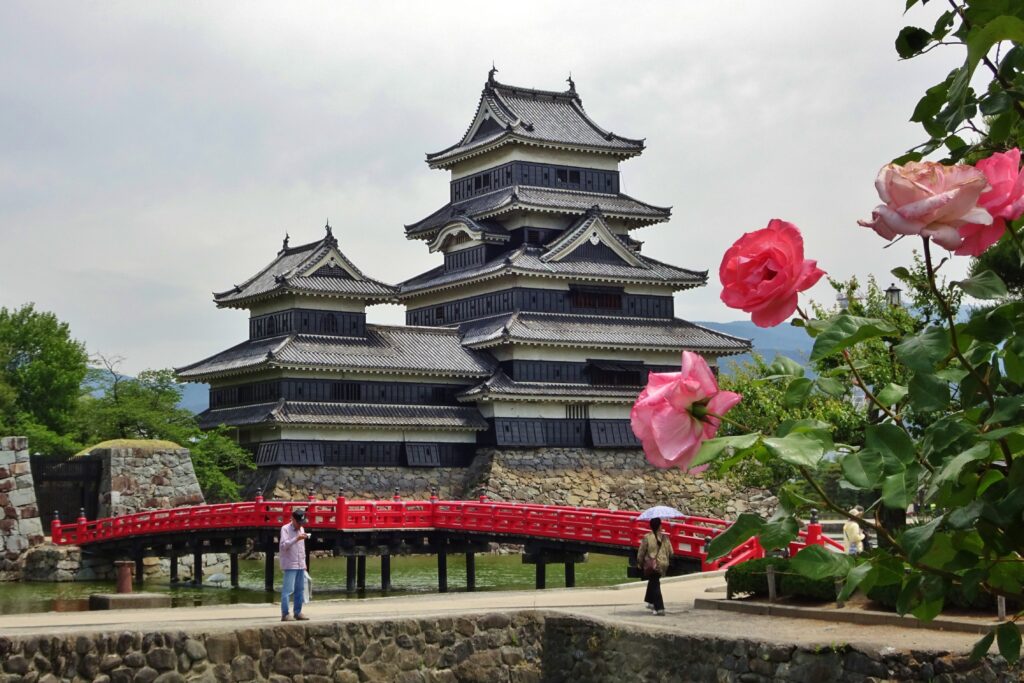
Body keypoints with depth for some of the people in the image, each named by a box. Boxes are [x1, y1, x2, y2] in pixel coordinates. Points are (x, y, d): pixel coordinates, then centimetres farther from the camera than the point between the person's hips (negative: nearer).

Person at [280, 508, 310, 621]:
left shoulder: (301, 529, 16)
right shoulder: (285, 529, -6)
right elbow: (284, 545, -17)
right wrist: (297, 539, -26)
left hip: (300, 565, 7)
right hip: (290, 565, -7)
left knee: (299, 589, 7)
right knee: (288, 589, -9)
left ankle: (298, 612, 13)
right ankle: (285, 614, -9)